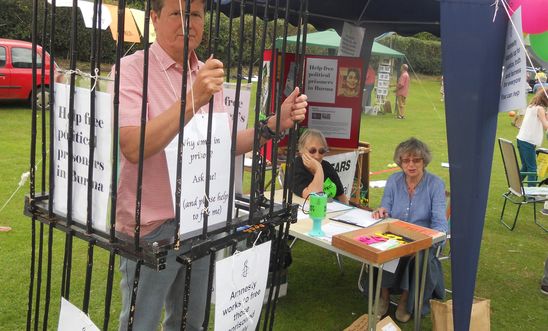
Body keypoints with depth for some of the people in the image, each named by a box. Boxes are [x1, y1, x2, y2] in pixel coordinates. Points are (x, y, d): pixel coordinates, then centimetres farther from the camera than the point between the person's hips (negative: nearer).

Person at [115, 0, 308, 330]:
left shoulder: (209, 74, 6)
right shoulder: (132, 69, -13)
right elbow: (133, 148, -26)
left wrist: (275, 124, -3)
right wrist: (192, 100, -34)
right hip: (151, 227, -5)